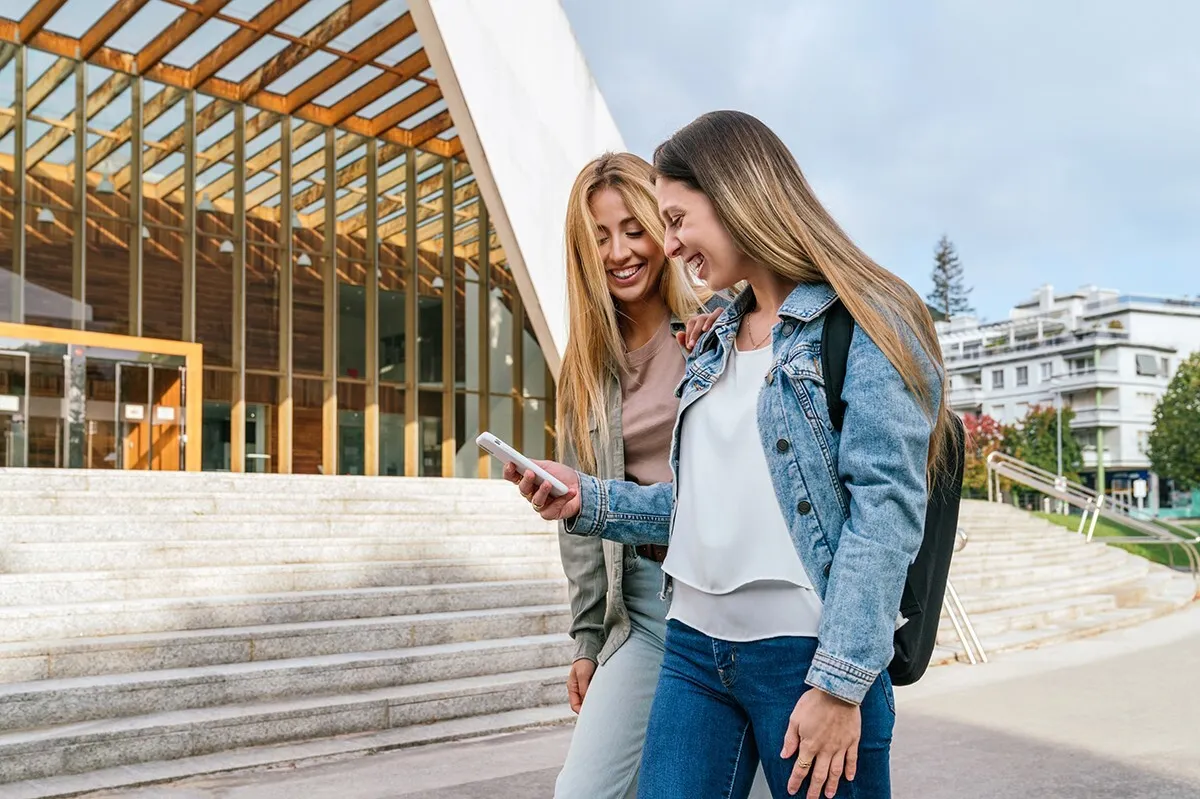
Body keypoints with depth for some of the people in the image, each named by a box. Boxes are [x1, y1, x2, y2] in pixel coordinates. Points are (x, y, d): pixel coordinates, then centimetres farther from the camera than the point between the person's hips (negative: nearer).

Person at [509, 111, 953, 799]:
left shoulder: (864, 325, -7)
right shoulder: (715, 343, 15)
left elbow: (887, 510, -14)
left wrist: (838, 683, -18)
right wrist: (588, 501, 3)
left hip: (807, 655, -6)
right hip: (695, 648, 6)